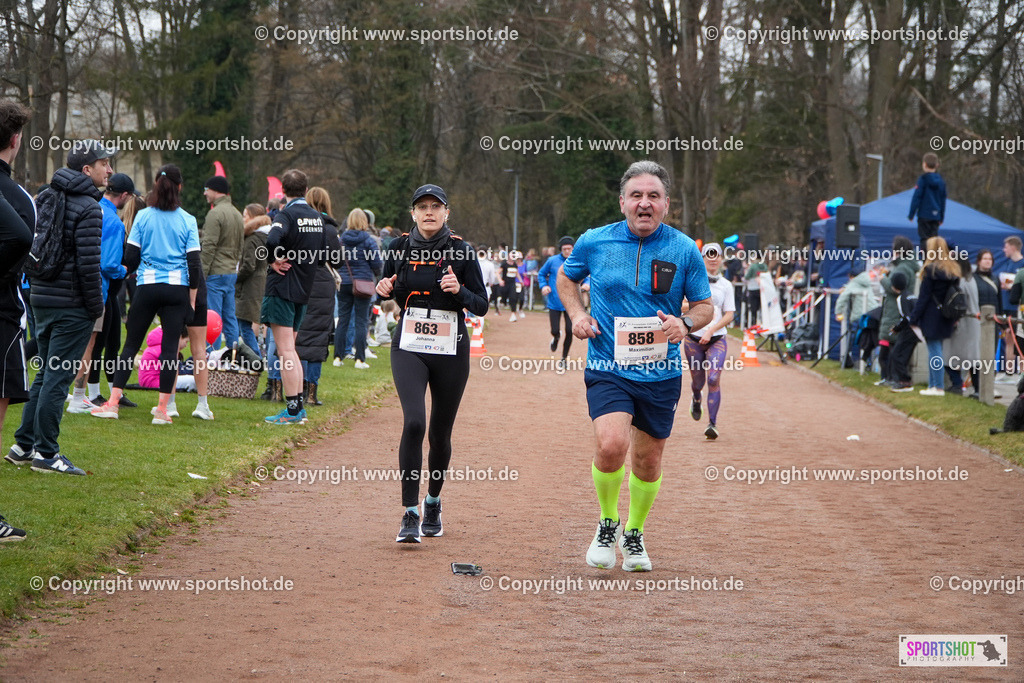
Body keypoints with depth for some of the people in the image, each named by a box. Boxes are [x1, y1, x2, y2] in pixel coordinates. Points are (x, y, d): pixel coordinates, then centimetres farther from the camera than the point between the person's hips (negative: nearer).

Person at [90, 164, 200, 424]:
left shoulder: (143, 216, 0)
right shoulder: (187, 220, 0)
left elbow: (130, 257, 0)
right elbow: (194, 262, -2)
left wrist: (135, 268, 22)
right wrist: (192, 297, 6)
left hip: (147, 286, 0)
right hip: (177, 288, 0)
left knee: (131, 344, 6)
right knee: (170, 346, 2)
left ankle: (112, 403, 3)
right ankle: (162, 409, 1)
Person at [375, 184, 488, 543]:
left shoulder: (461, 251, -4)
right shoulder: (400, 248, 3)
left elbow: (481, 306, -2)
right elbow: (389, 288, 19)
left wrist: (459, 290, -21)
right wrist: (385, 289, -4)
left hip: (450, 351, 0)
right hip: (409, 348, 0)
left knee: (440, 433, 8)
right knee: (414, 422, -19)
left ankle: (433, 501, 34)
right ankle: (409, 514, -15)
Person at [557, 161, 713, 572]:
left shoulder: (685, 250, -2)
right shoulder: (594, 243, -2)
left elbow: (705, 306, 7)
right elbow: (566, 279, 18)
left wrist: (685, 324, -15)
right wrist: (577, 315, -1)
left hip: (661, 372, 2)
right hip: (607, 368, -2)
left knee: (648, 459, 10)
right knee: (612, 444, -23)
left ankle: (634, 534, 36)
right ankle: (607, 524, 4)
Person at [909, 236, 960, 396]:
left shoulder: (930, 270, -12)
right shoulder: (953, 270, 8)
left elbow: (923, 297, -12)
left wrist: (914, 318, -9)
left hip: (931, 317, -7)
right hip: (946, 318, 7)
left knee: (934, 351, -4)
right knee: (935, 351, 13)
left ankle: (938, 387, -5)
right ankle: (933, 385, 16)